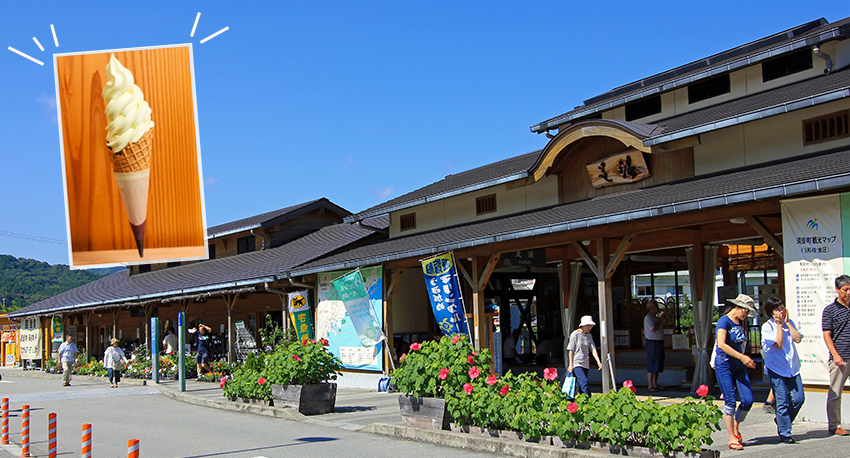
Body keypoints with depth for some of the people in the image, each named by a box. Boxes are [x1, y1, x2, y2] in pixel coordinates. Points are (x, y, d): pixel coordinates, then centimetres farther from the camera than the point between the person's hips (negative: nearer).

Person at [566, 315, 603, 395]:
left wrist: (598, 361, -7)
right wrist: (571, 365, -9)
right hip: (576, 363, -6)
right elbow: (571, 350, -6)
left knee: (581, 386, 5)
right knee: (584, 382, -19)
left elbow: (593, 349, 7)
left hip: (585, 364, 6)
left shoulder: (589, 336, 11)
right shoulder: (575, 334, -7)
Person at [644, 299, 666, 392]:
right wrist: (661, 320, -16)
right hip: (652, 343, -9)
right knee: (651, 364, -6)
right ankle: (650, 386, -1)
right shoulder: (648, 318, -12)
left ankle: (655, 384, 19)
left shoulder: (656, 317, 16)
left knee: (659, 364, 11)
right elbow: (653, 329, -23)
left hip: (660, 342, 9)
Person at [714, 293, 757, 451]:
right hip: (724, 365, -7)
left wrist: (746, 359, 11)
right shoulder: (724, 321, -12)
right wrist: (742, 357, -26)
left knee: (748, 400, -2)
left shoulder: (740, 323, 12)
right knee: (730, 401, -7)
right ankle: (732, 439, 3)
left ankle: (735, 427, 23)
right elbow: (721, 344, -24)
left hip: (739, 366, 7)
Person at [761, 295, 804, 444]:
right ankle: (784, 433, 4)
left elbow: (798, 339, -6)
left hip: (793, 367, 5)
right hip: (776, 368, -5)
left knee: (799, 398, 1)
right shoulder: (767, 327, -5)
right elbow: (778, 343, -16)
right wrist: (779, 324, -12)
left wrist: (787, 322, -6)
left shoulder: (789, 323, 10)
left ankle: (782, 421, 24)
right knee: (782, 401, -4)